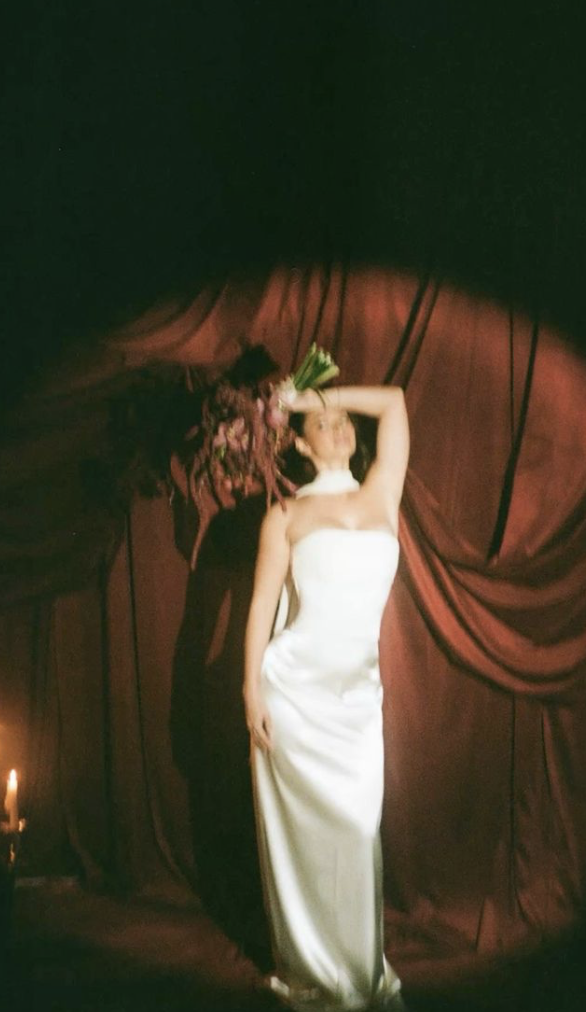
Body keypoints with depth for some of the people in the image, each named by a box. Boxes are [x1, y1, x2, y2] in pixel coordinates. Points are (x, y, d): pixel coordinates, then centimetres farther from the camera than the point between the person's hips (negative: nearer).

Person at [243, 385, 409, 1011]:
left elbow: (393, 401, 15)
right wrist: (253, 689, -8)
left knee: (358, 829, 3)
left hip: (358, 691, 3)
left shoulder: (382, 495, 11)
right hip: (294, 684, -3)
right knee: (304, 825, 2)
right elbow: (263, 602, -1)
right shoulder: (287, 516, 3)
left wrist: (315, 396, 15)